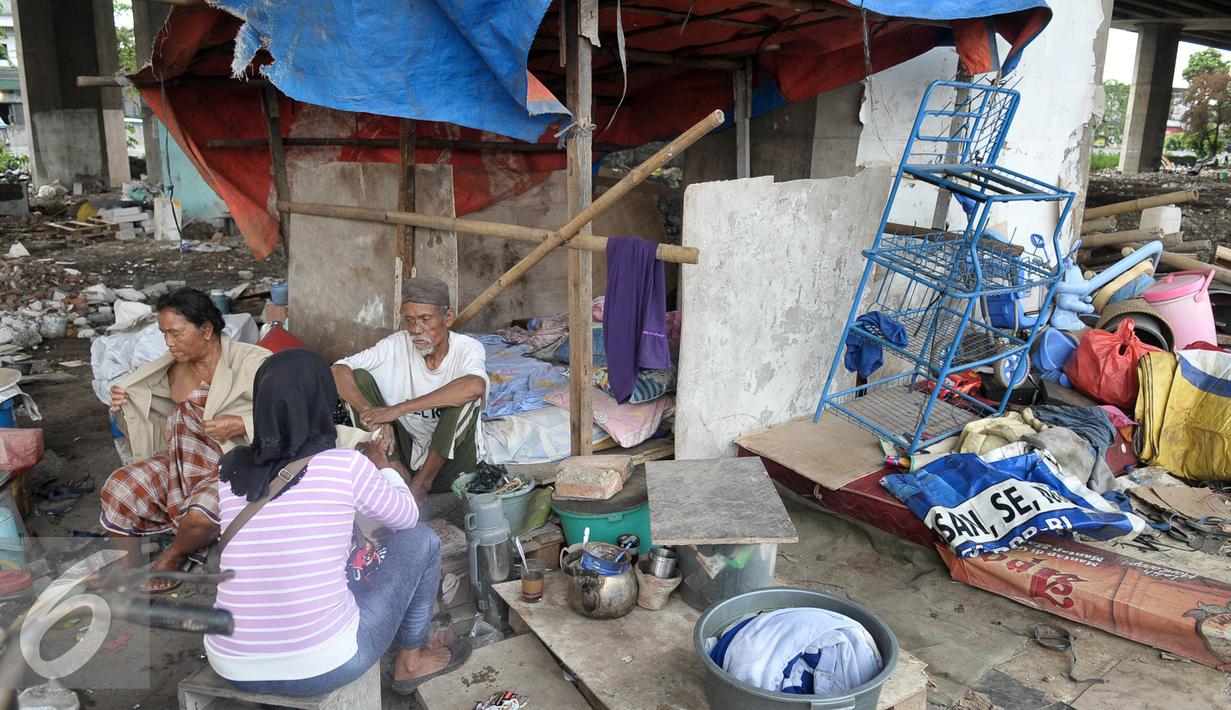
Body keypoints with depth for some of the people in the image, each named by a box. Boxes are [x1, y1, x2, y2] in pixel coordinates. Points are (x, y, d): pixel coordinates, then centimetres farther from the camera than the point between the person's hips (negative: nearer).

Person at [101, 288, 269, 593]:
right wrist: (126, 406, 1)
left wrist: (241, 425, -27)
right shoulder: (174, 368, 8)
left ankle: (174, 556, 6)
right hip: (181, 462, 7)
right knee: (118, 489, -13)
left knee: (200, 515, -33)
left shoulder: (251, 363, -13)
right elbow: (159, 426, 20)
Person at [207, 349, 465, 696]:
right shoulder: (348, 466, -12)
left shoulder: (231, 469, -1)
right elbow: (407, 516, 7)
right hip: (323, 667, -4)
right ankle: (410, 661, 31)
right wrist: (382, 465, 25)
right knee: (421, 539, 14)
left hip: (233, 669, 5)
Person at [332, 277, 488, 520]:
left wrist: (398, 409, -39)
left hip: (451, 458, -3)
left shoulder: (468, 349, -15)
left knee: (464, 395, -30)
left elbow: (475, 386, -39)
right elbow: (338, 371, -15)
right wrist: (373, 414, -32)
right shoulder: (396, 345, -6)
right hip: (406, 451, 3)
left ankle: (422, 482, -18)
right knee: (359, 377, -13)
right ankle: (398, 471, -18)